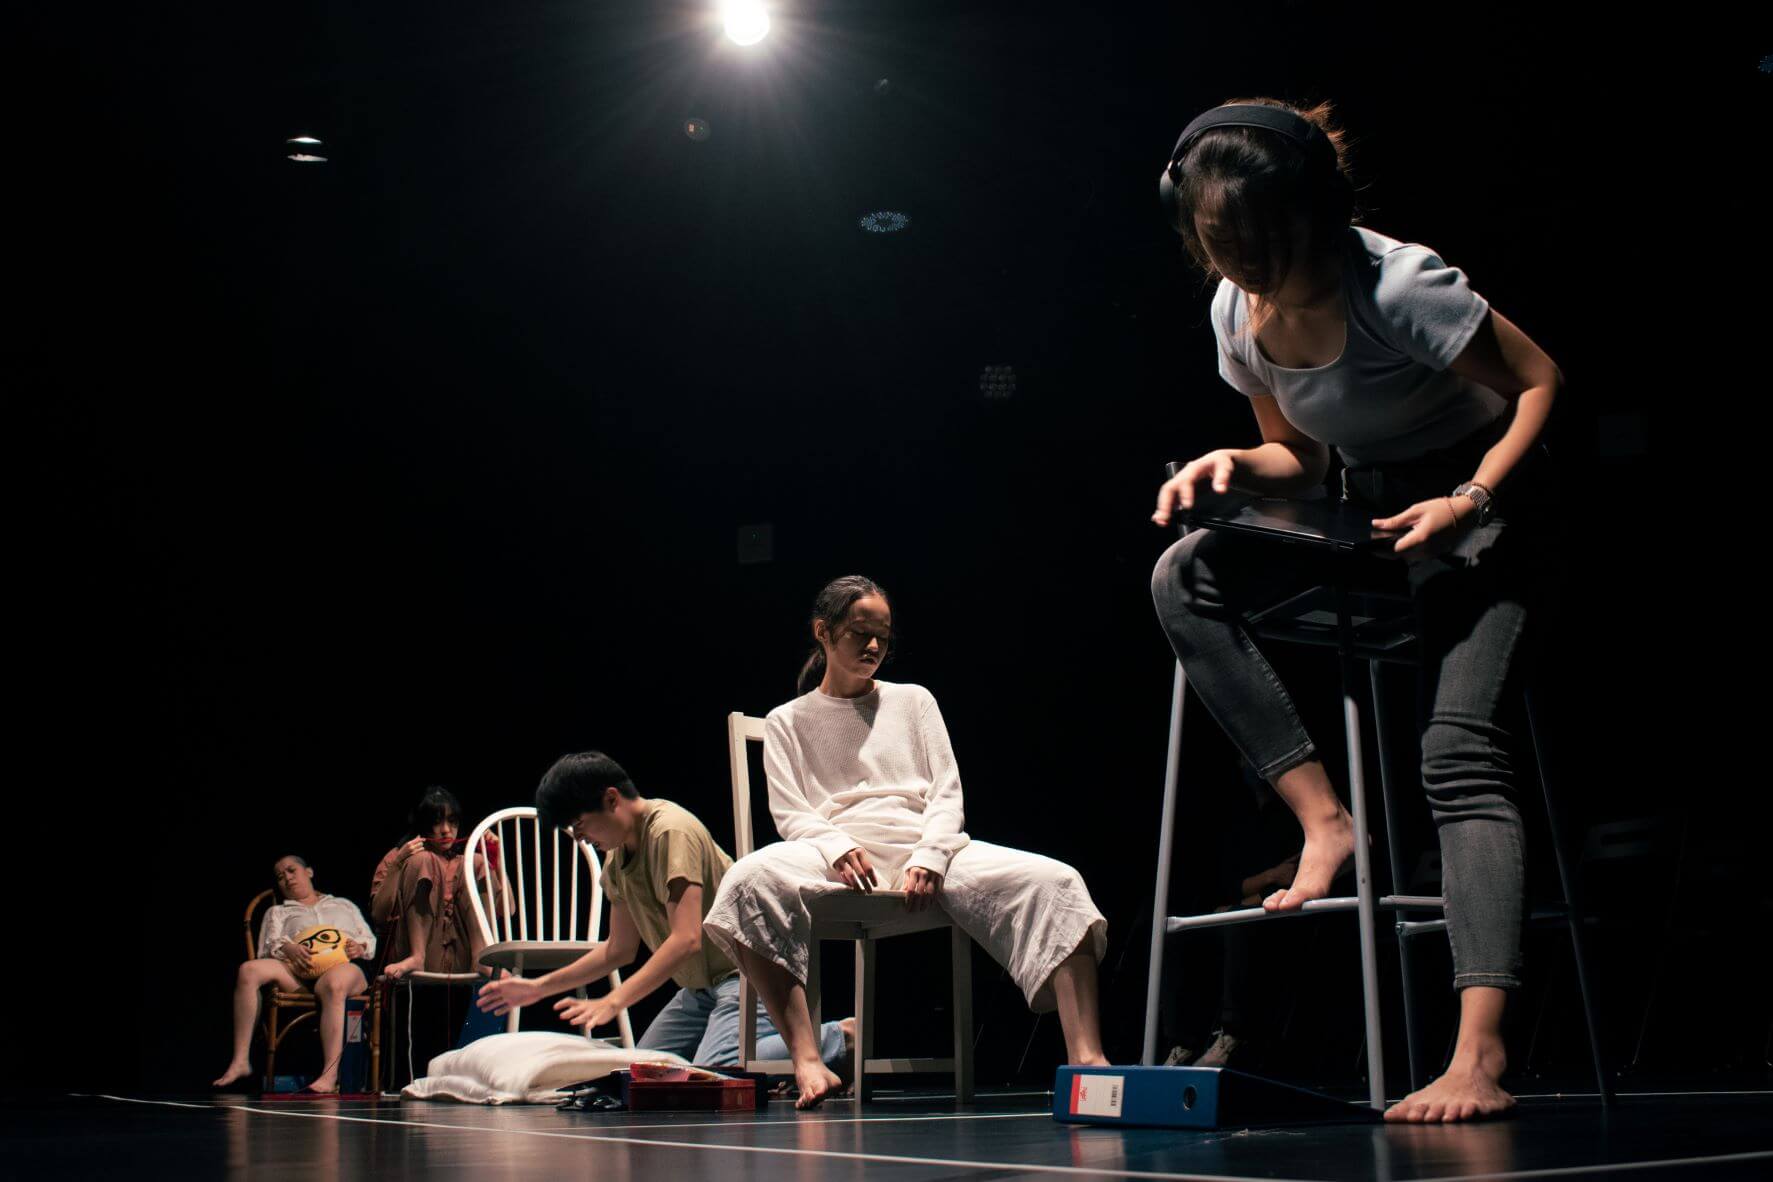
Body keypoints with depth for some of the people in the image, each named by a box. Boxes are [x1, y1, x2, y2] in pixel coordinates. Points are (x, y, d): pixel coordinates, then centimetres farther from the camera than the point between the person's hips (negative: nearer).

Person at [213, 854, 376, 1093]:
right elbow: (268, 947, 15)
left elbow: (371, 941, 24)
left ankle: (330, 1075, -51)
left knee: (333, 984, -42)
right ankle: (240, 1062, -29)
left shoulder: (344, 905, 35)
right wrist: (287, 948, -9)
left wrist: (360, 947, -1)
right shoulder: (277, 912, 34)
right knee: (249, 970, -28)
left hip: (344, 967, -2)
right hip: (300, 972, 2)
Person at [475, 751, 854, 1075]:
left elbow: (686, 940, -27)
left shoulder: (671, 831, -19)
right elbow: (620, 949, 20)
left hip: (745, 973, -10)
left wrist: (614, 1001, -33)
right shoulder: (616, 858, 12)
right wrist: (539, 987, 14)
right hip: (702, 986, 10)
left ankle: (837, 1037, -10)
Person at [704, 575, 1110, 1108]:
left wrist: (929, 858, -8)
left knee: (1055, 882, -25)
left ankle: (1086, 1059, -34)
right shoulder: (788, 722, 19)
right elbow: (789, 814, 7)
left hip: (927, 848, 2)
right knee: (750, 881, -37)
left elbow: (947, 791, 13)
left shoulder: (913, 701, 24)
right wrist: (836, 848, -16)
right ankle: (806, 1060, -39)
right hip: (839, 855, -2)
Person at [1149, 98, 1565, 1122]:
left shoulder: (1397, 284, -25)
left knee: (1459, 744, -24)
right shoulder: (1239, 315, -5)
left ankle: (1481, 1057, -31)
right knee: (1186, 580, -16)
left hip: (1487, 506, -7)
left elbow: (1541, 380, -17)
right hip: (1370, 508, 7)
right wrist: (1235, 466, -15)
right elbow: (1301, 458, 7)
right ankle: (1324, 818, -15)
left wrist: (1469, 502, -28)